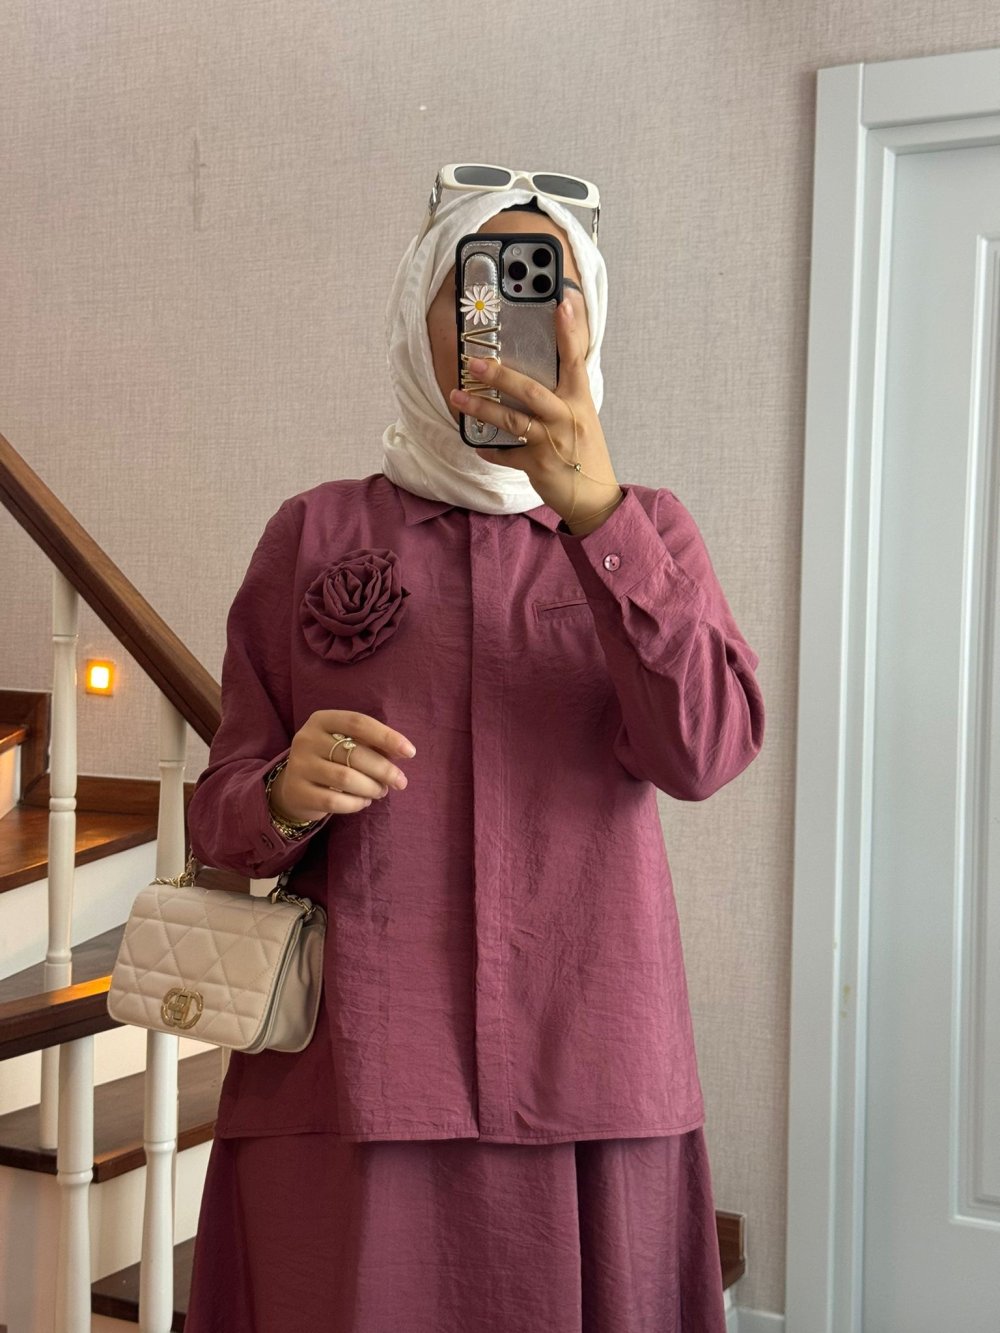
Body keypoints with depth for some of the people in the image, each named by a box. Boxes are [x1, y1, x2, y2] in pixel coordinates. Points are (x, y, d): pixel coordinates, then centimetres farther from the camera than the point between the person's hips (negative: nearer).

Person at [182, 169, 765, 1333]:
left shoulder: (644, 527, 9)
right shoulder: (314, 532, 7)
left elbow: (704, 750, -9)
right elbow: (221, 814, 7)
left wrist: (592, 506, -19)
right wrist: (287, 795, -16)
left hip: (590, 1079, 1)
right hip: (349, 1080, 0)